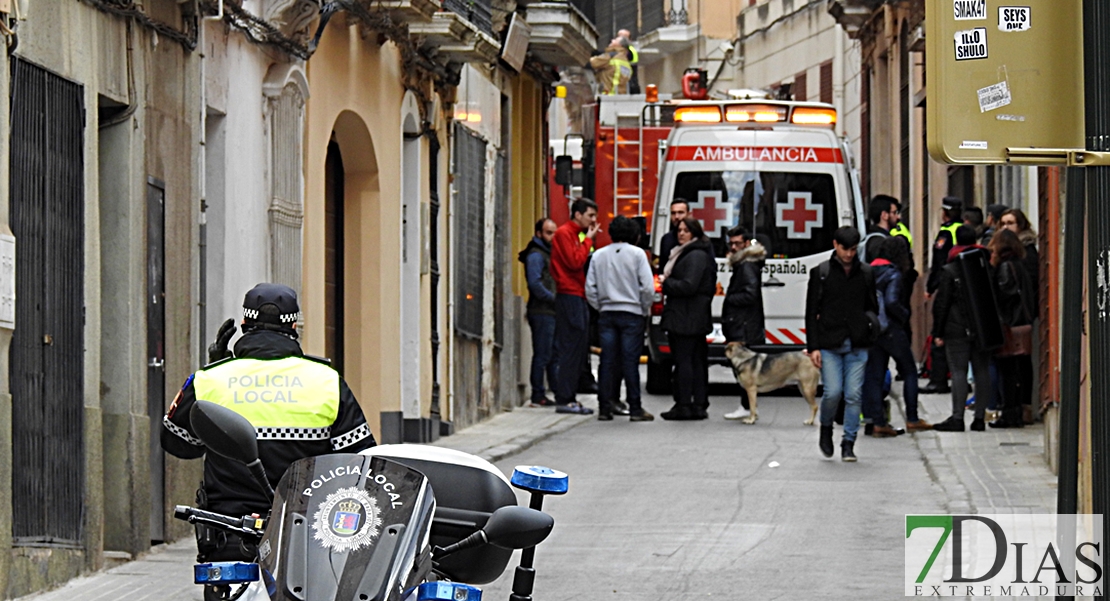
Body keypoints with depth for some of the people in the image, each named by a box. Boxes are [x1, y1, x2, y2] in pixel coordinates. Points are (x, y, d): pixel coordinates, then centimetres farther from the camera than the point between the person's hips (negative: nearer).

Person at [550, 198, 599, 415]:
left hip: (578, 297, 10)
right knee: (570, 349, -11)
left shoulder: (575, 234, 21)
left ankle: (569, 398, 11)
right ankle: (564, 400, -10)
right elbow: (575, 262, -17)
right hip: (569, 297, -10)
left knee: (578, 350, 9)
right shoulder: (564, 233, -8)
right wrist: (588, 240, -10)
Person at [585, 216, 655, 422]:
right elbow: (648, 287, -9)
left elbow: (590, 289, 4)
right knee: (630, 362, -2)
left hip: (606, 314, 3)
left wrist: (600, 307, 14)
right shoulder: (637, 254, -5)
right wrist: (645, 310, 5)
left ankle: (604, 408, 4)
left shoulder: (598, 255, 5)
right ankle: (635, 408, -1)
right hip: (631, 313, -3)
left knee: (607, 361, 5)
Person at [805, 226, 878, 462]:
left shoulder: (866, 273, 9)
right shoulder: (821, 273, 3)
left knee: (854, 395, -3)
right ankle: (826, 429, 18)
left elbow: (873, 308, 17)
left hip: (857, 345, 2)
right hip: (829, 344, -2)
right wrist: (813, 347, -3)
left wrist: (870, 334, 4)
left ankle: (848, 443, 6)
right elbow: (811, 313, 3)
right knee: (833, 392, -10)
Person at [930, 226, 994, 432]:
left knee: (959, 372, -5)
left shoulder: (950, 271, -6)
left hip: (958, 330, -4)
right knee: (982, 372, 6)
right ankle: (979, 417, 6)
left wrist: (938, 332, 0)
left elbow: (941, 304, -5)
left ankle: (957, 417, -10)